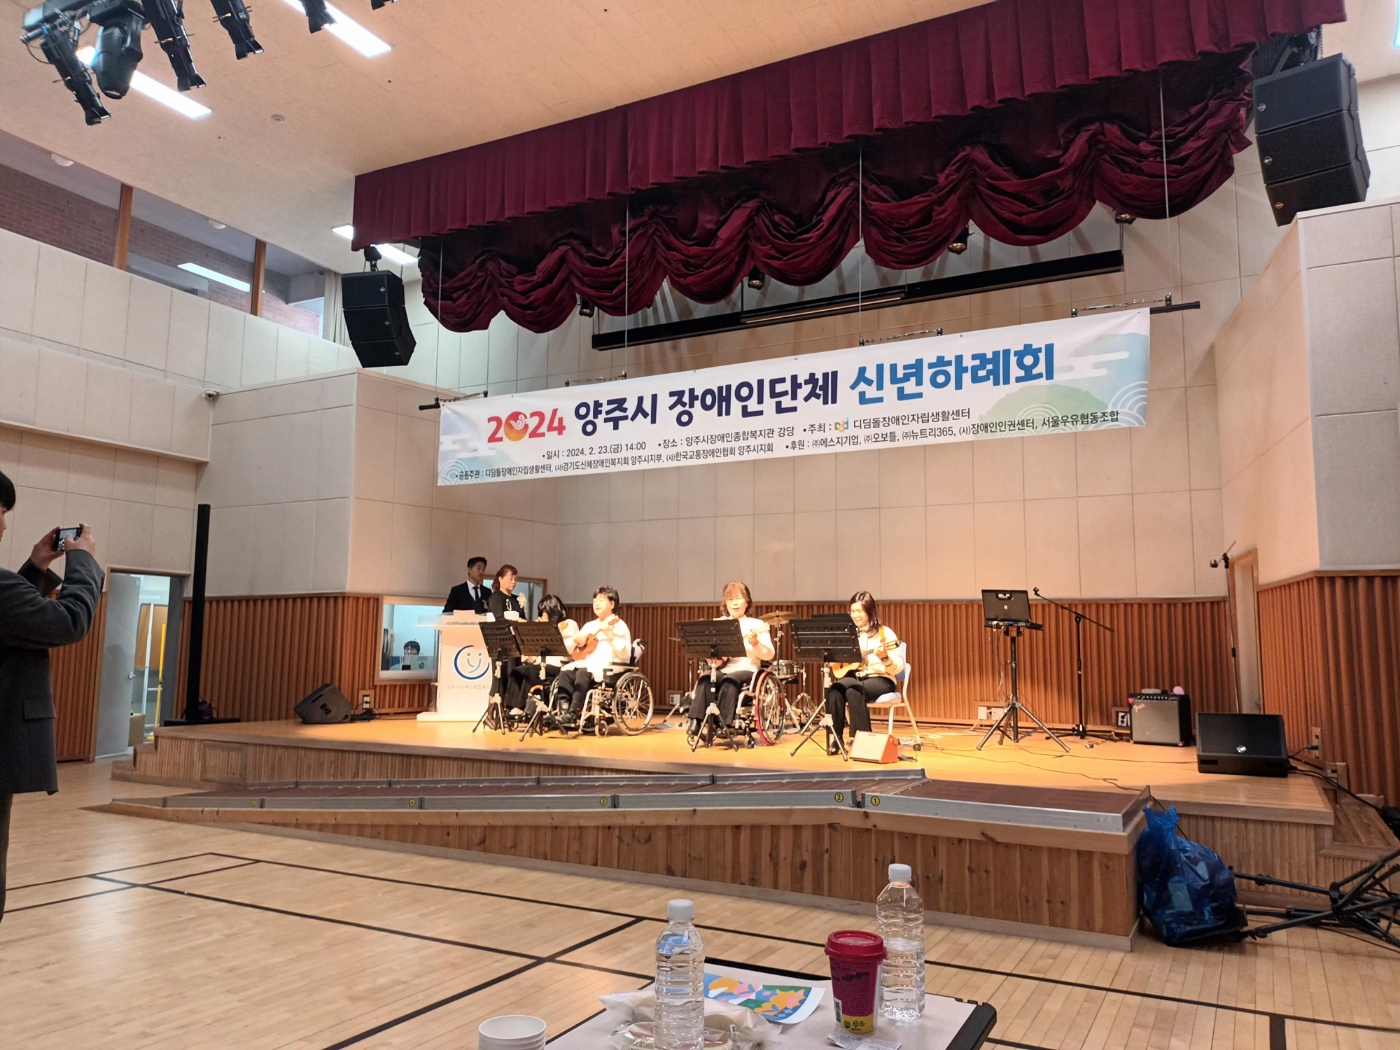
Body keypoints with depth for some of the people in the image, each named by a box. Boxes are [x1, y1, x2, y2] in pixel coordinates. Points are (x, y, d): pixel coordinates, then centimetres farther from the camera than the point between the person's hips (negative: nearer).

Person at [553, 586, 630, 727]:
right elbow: (569, 650, 21)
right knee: (565, 672, -23)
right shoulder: (589, 625, 22)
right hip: (587, 665, 7)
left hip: (610, 669, -7)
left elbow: (625, 654, -15)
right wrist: (576, 639, -1)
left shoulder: (619, 626, 0)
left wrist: (609, 634, -22)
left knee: (583, 672, -35)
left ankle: (574, 713, -39)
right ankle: (564, 710, -29)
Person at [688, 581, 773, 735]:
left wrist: (755, 643, -24)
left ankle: (724, 725, -32)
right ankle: (696, 722, -32)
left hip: (746, 671, -3)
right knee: (705, 678, -28)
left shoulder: (756, 625, 2)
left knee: (729, 680, -35)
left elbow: (769, 655, -6)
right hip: (721, 669, 3)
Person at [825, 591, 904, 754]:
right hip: (854, 676, 4)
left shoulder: (885, 633, -6)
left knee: (853, 691, -34)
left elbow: (898, 668, -12)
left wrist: (884, 657, -31)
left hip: (880, 679, -4)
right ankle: (837, 736, -16)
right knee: (834, 690, -28)